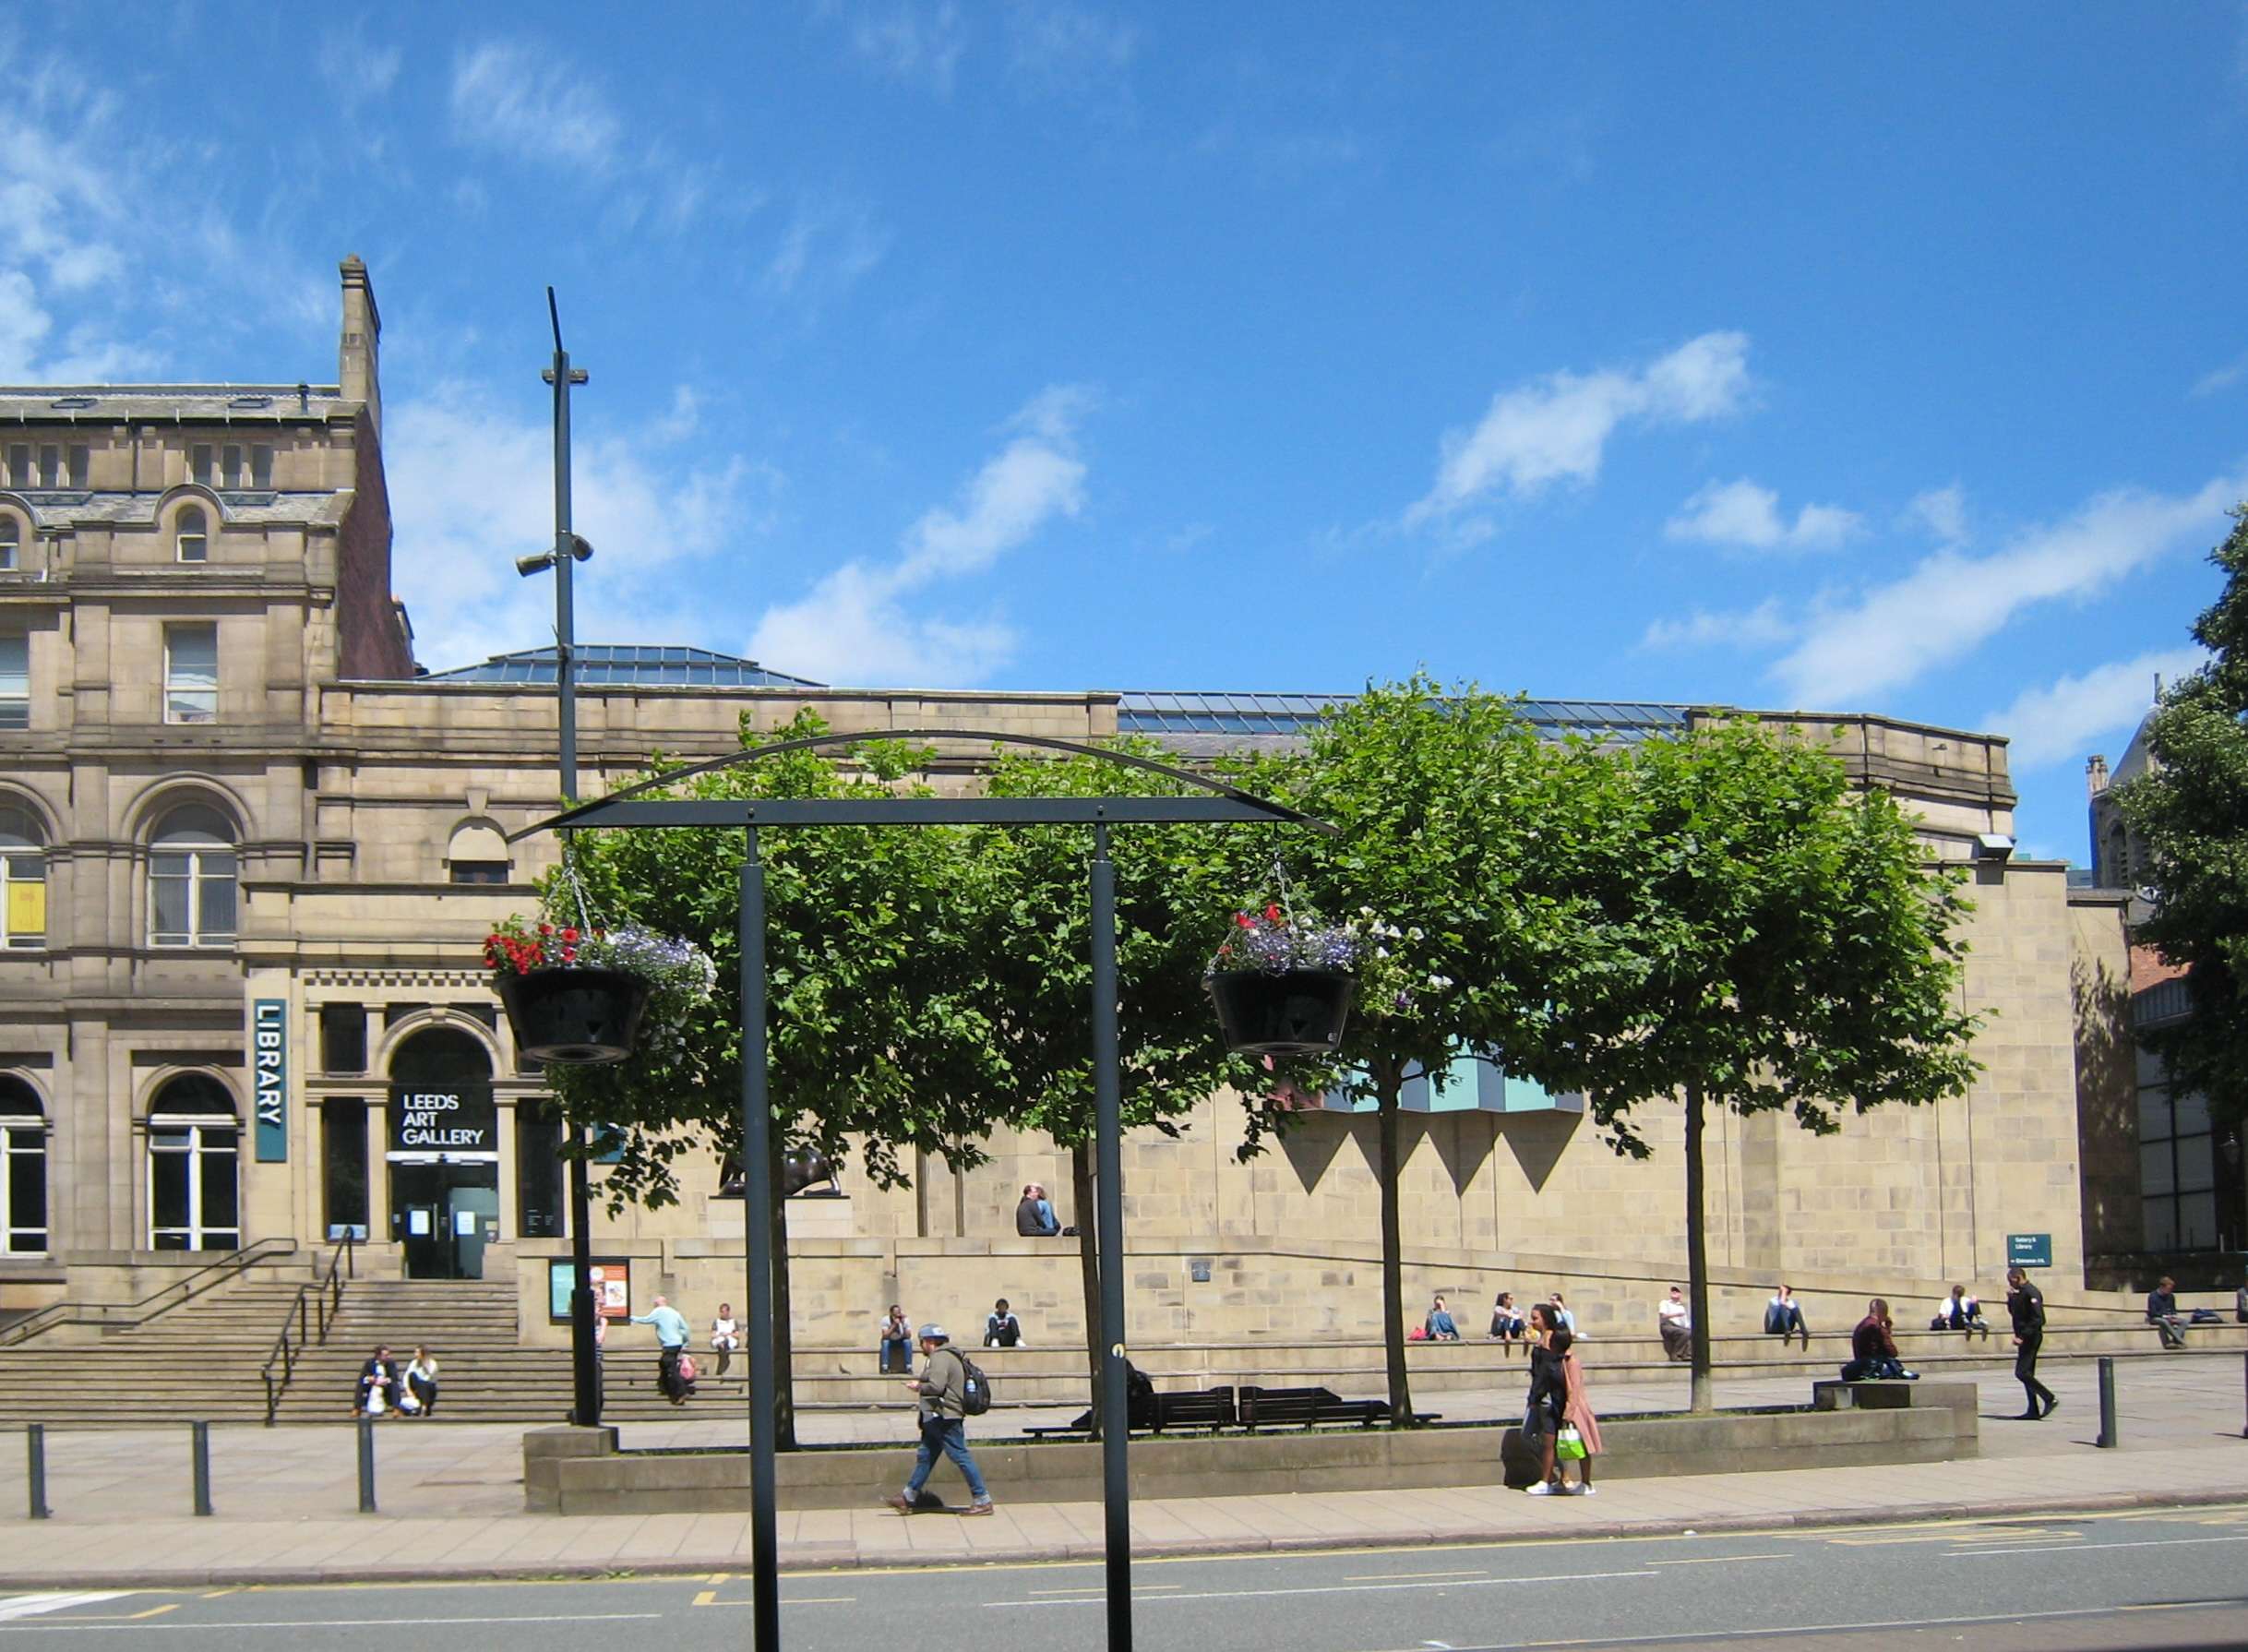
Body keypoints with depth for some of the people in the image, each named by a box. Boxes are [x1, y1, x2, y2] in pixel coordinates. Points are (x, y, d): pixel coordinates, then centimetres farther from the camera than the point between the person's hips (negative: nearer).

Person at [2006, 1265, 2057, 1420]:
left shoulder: (2031, 1293, -15)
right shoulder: (2020, 1293, 15)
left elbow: (2038, 1320, -22)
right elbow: (2013, 1313, 25)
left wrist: (2022, 1336, -25)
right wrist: (2010, 1298, 9)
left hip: (2031, 1337, -10)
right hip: (2025, 1338, 10)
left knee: (2022, 1373, -14)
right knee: (2026, 1373, 11)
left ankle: (2049, 1399, -11)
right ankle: (2033, 1411, 13)